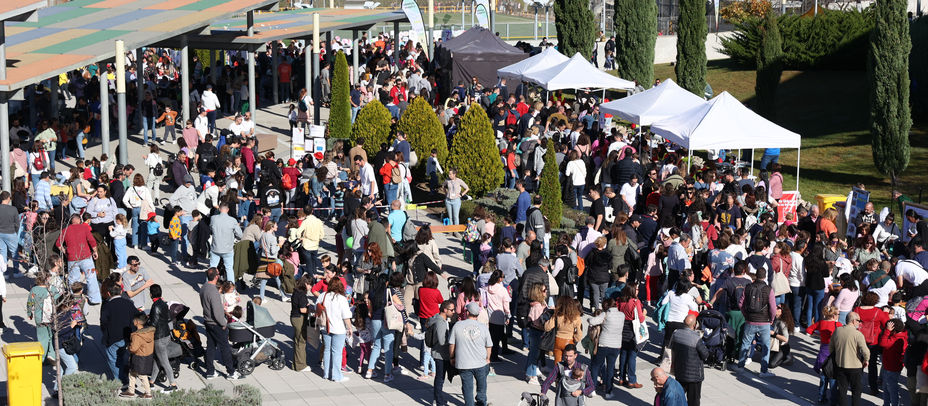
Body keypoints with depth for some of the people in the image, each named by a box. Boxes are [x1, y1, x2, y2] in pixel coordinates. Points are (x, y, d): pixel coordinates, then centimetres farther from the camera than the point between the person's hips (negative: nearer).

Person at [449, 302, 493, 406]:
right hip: (481, 363, 2)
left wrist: (452, 357, 13)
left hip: (463, 364, -1)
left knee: (467, 387, 10)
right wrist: (487, 358, 20)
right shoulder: (483, 327, -5)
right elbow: (489, 346, 3)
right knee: (481, 385, 23)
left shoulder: (457, 325, -8)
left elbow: (451, 344, -2)